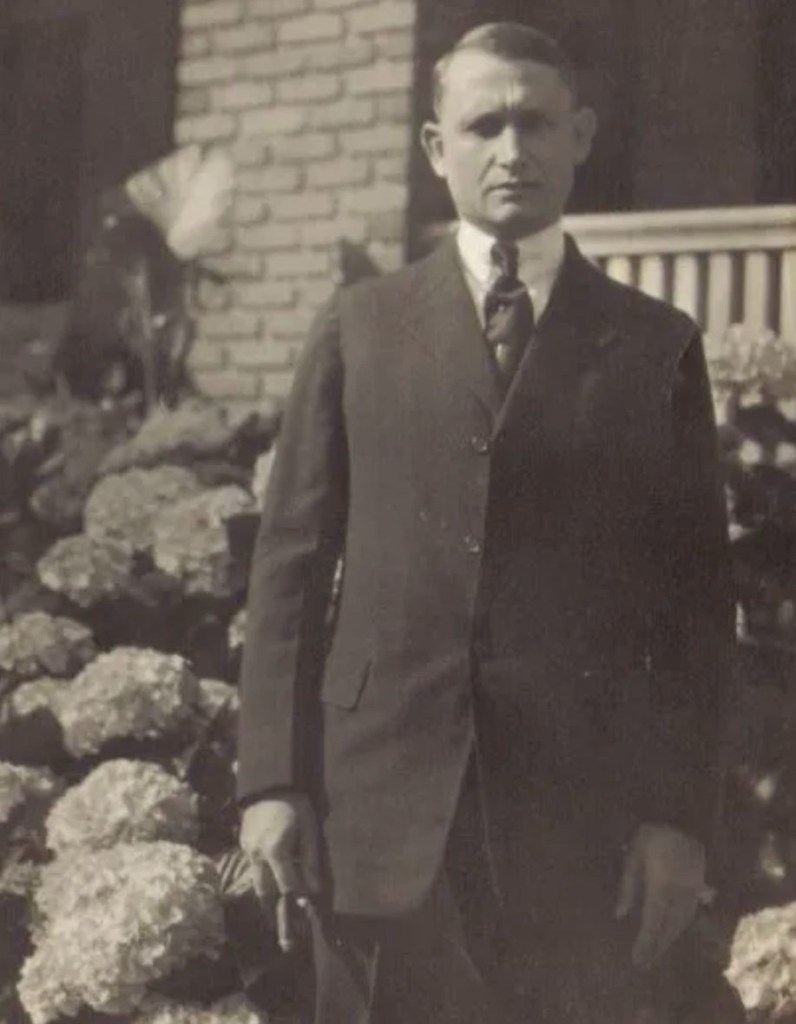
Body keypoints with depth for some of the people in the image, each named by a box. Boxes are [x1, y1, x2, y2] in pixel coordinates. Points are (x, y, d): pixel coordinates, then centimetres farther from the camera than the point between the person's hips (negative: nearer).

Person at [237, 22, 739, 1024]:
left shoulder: (657, 346, 6)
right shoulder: (359, 329, 8)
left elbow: (697, 595, 4)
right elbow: (290, 559, 6)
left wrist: (680, 816, -3)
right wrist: (271, 779, -2)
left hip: (586, 816, 0)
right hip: (384, 805, 1)